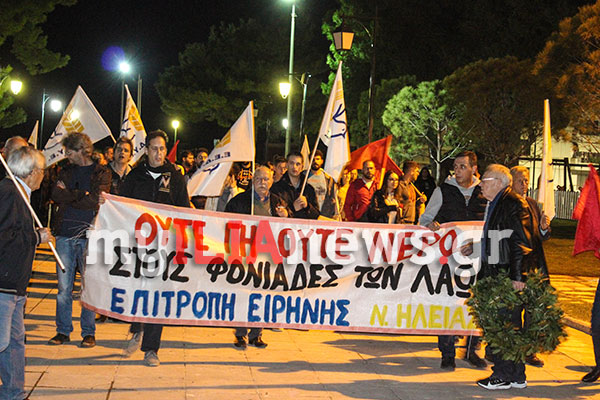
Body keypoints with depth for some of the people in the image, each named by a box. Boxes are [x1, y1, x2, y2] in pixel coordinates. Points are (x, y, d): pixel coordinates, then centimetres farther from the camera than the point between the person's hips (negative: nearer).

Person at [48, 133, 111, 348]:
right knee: (64, 286, 6)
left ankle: (89, 332, 11)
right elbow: (56, 195, 1)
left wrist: (68, 195, -4)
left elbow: (96, 201, -12)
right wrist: (82, 195, -12)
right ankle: (63, 330, 16)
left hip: (88, 235, -4)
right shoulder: (66, 171, 16)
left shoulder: (101, 173, 2)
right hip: (65, 234, 4)